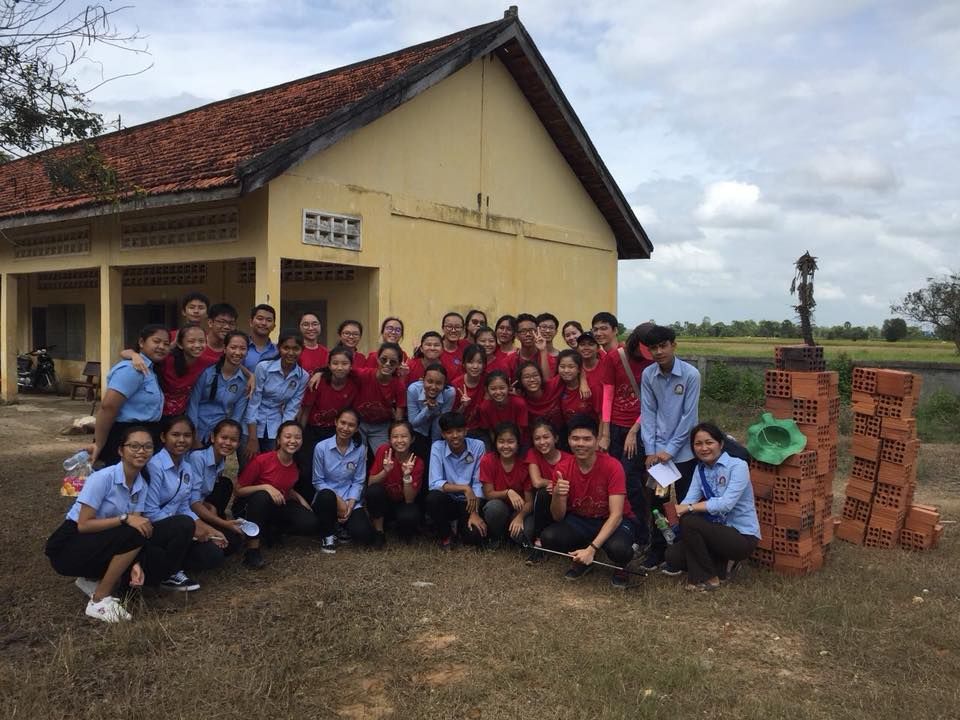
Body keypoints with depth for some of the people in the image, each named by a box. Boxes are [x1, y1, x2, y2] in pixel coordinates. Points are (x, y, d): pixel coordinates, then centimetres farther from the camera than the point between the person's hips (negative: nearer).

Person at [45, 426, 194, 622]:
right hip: (70, 547, -6)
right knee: (132, 535, -30)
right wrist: (125, 519, -31)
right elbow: (83, 525, -22)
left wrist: (135, 564, -22)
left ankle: (97, 580, -3)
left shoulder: (142, 485, 0)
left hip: (107, 548, 6)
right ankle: (99, 600, -19)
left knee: (158, 560, -15)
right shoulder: (103, 477, -20)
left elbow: (136, 523, -7)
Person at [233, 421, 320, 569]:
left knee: (311, 524, -18)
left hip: (277, 507, 5)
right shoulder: (261, 460, -22)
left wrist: (299, 498, -3)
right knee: (262, 497, -40)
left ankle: (271, 530, 7)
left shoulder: (297, 464, -5)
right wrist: (265, 487, -31)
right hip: (250, 506, -5)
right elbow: (239, 490, -17)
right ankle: (252, 550, -28)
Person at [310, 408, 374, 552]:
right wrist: (338, 501, -14)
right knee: (327, 496, -39)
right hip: (327, 497, -2)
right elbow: (318, 481, -5)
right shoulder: (321, 447, -9)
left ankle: (343, 525, 16)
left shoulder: (360, 449, -2)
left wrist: (350, 504, -14)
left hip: (350, 501, 2)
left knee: (364, 536, -21)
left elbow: (358, 481, 1)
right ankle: (328, 535, -10)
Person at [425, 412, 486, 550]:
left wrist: (475, 513, -17)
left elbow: (478, 484, -8)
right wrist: (464, 488, -27)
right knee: (433, 498, -33)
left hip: (469, 502, 0)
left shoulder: (477, 446, -10)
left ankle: (460, 524, 14)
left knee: (474, 537, -25)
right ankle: (445, 536, -3)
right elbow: (435, 484, -19)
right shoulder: (437, 447, -11)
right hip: (447, 500, 0)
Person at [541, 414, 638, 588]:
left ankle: (619, 567, 2)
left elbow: (616, 515, -25)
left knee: (619, 548, -37)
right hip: (580, 521, 4)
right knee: (548, 537, -25)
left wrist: (591, 549, -35)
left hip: (613, 522, -3)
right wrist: (557, 495, -32)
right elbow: (558, 518, -8)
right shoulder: (564, 470, -10)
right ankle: (582, 558, 7)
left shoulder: (613, 467, -22)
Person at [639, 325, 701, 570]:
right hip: (657, 449, 3)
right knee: (656, 500, 9)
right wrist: (650, 450, -7)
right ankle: (657, 549, 22)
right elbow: (648, 412, -1)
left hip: (684, 450, -3)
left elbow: (689, 416, -11)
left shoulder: (690, 374, -12)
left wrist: (671, 449, -12)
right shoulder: (648, 374, -2)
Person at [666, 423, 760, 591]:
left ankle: (706, 578, -8)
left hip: (742, 537, -7)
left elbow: (726, 503, -28)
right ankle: (724, 564, 13)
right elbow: (689, 500, -7)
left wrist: (690, 508, -31)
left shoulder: (737, 466, -15)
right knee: (672, 556, -8)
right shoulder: (700, 469, 6)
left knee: (689, 522, -27)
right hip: (718, 531, 7)